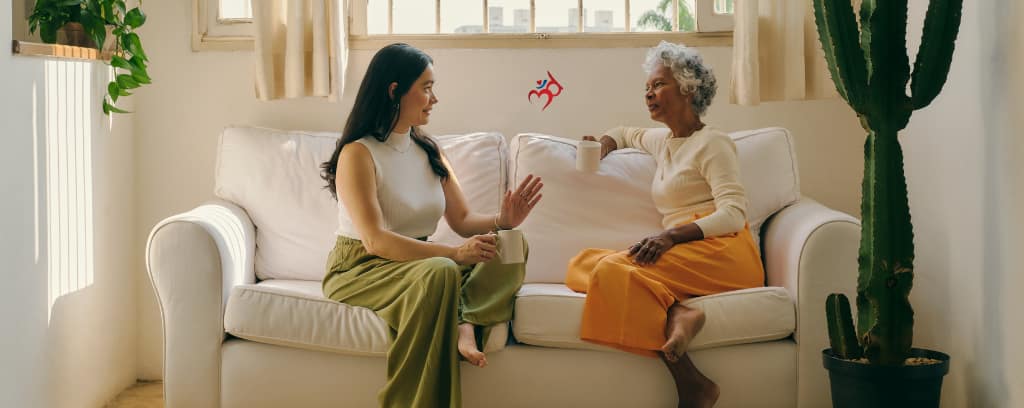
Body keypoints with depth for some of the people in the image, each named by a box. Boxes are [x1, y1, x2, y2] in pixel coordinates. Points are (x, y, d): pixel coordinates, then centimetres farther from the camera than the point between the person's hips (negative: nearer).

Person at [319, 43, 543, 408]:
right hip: (360, 270, -7)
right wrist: (453, 253, -30)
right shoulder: (358, 154, -12)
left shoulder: (429, 152, 11)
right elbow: (376, 241, -22)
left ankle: (466, 323, -36)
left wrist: (502, 221, -14)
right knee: (440, 273, -38)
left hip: (416, 265, 7)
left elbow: (463, 220, 8)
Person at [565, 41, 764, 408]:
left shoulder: (712, 143, 2)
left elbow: (734, 214, -10)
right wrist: (606, 142, 24)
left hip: (721, 253, -8)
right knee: (581, 264, -15)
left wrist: (671, 235, -25)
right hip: (681, 254, 8)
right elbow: (627, 134, 50)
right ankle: (676, 312, -36)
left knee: (613, 267, -31)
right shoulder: (663, 141, 26)